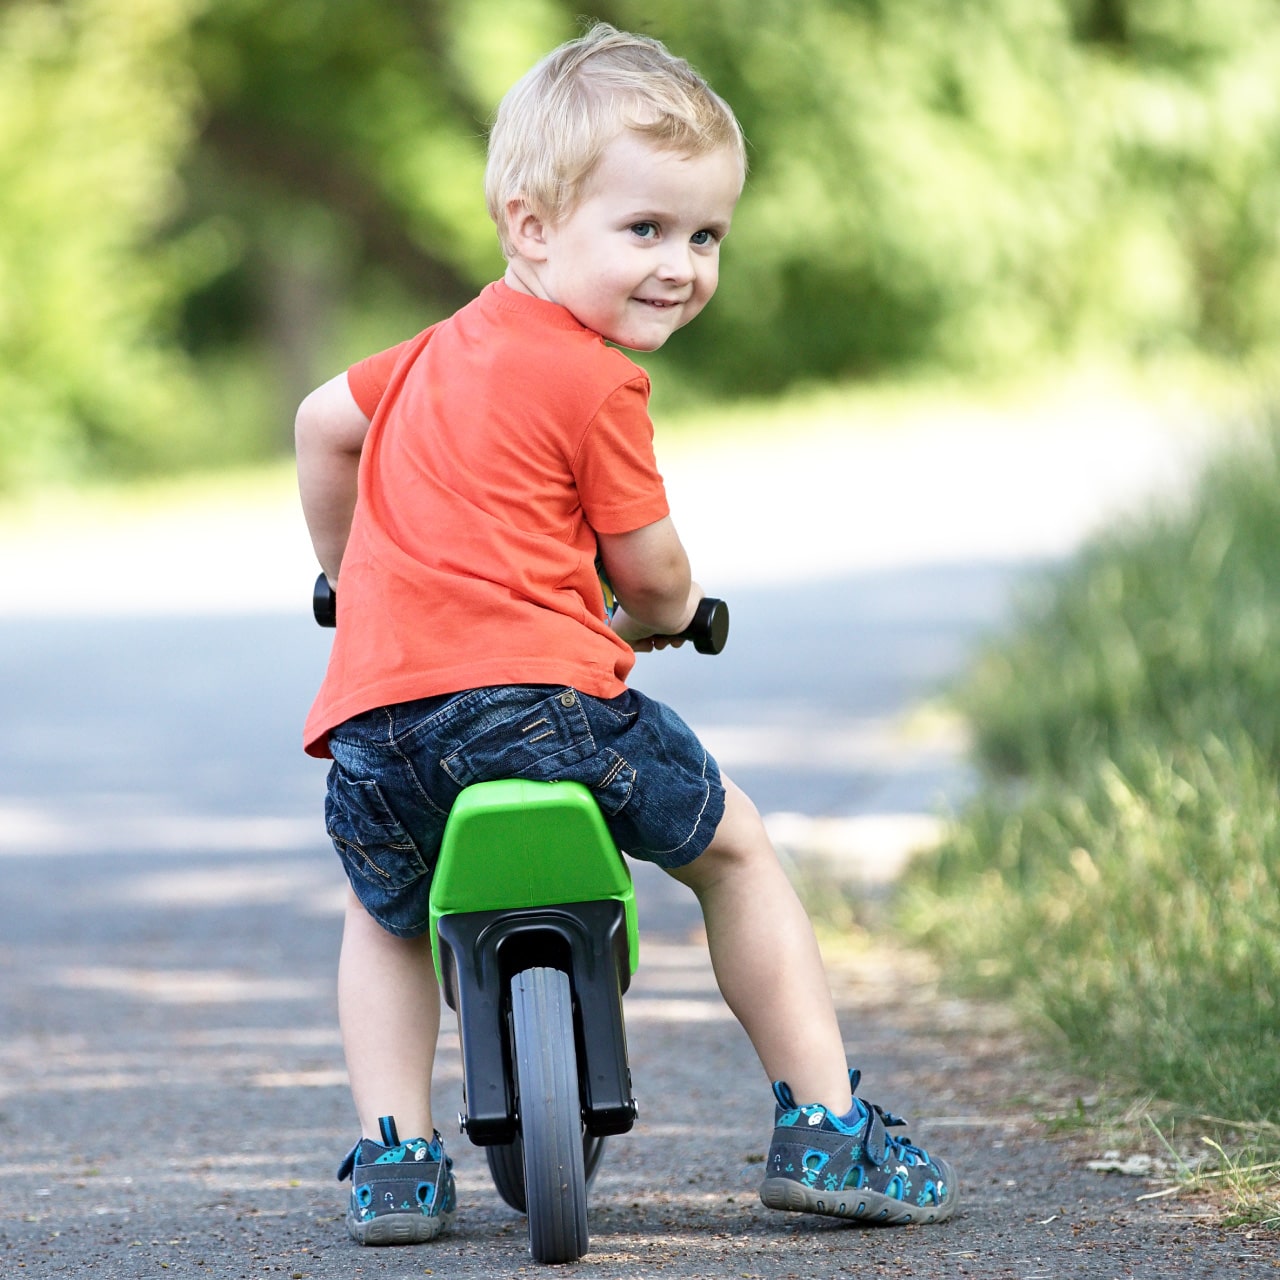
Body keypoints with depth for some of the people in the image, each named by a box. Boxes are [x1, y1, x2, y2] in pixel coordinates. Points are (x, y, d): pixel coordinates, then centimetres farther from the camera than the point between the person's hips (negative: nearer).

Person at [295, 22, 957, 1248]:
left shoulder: (449, 348, 21)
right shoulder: (593, 382, -3)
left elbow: (321, 421, 34)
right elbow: (650, 573, 3)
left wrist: (349, 572, 48)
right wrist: (670, 614, 27)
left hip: (378, 710, 6)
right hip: (537, 700, -6)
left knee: (386, 914, 34)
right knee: (733, 847, 17)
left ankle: (393, 1158, 19)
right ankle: (823, 1131, 16)